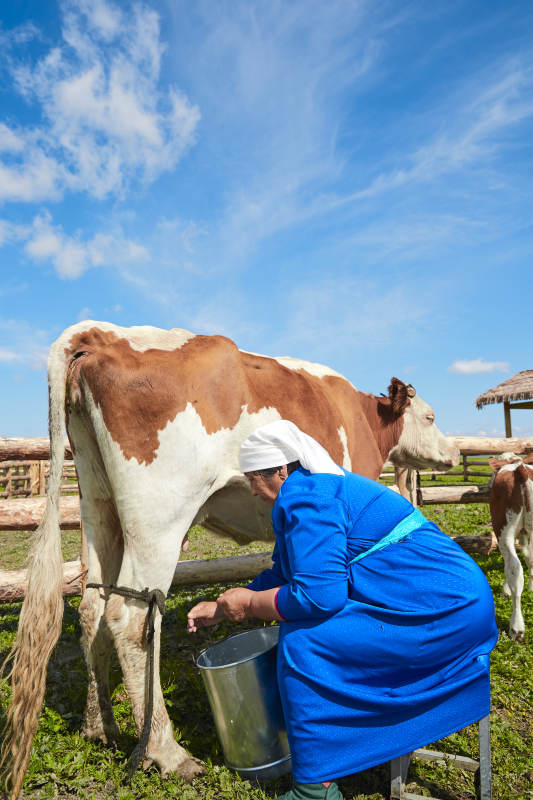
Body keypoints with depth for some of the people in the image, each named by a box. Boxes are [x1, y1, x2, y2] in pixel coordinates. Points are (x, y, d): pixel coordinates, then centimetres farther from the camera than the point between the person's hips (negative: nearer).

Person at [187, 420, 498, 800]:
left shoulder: (302, 498, -17)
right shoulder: (323, 486, 14)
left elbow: (318, 595, -24)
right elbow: (285, 573, 21)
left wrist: (250, 603, -7)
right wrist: (219, 609, 22)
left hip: (441, 611, -10)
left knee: (302, 641, -11)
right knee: (309, 624, 17)